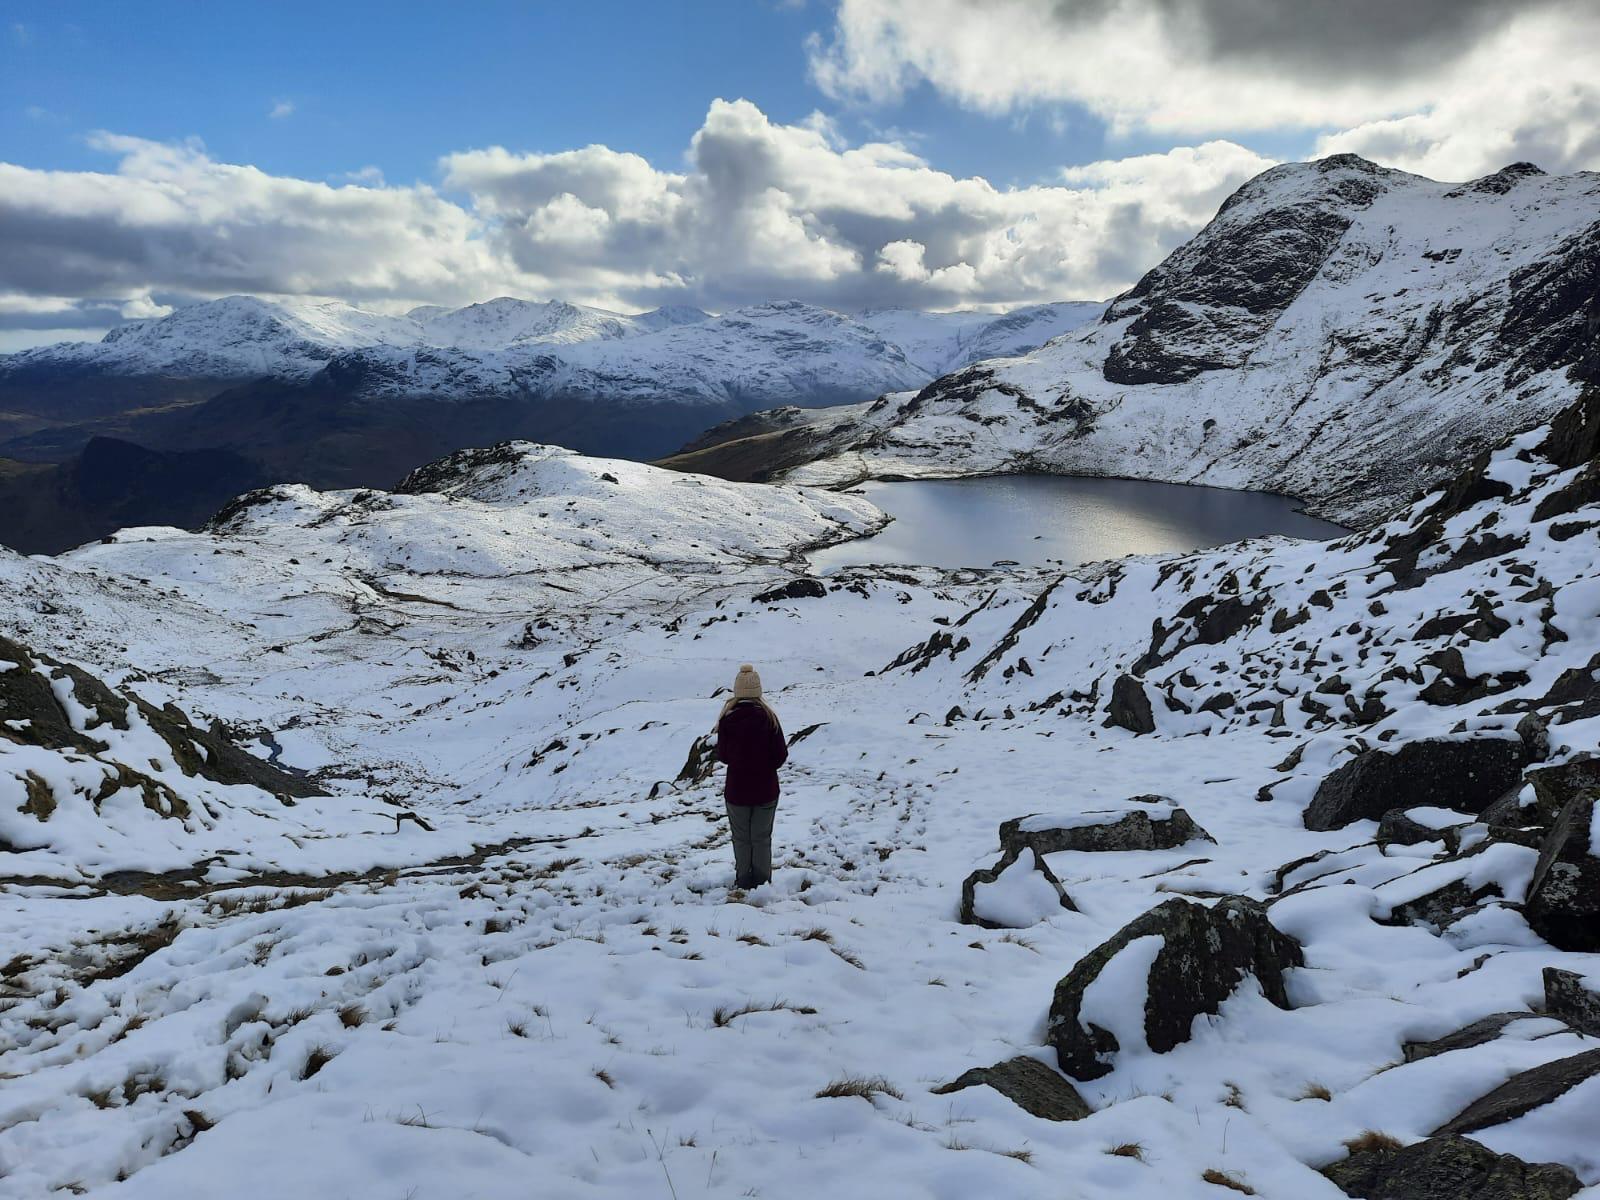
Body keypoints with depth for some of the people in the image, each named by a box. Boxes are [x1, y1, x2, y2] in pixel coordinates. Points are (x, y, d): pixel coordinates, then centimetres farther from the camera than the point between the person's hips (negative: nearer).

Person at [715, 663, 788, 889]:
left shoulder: (727, 719, -13)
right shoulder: (768, 717, -13)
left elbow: (722, 755, -3)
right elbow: (781, 755, -9)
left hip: (736, 790, 0)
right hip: (766, 789, 0)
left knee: (741, 839, 15)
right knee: (762, 838, 14)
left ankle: (743, 881, 22)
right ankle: (762, 882, 20)